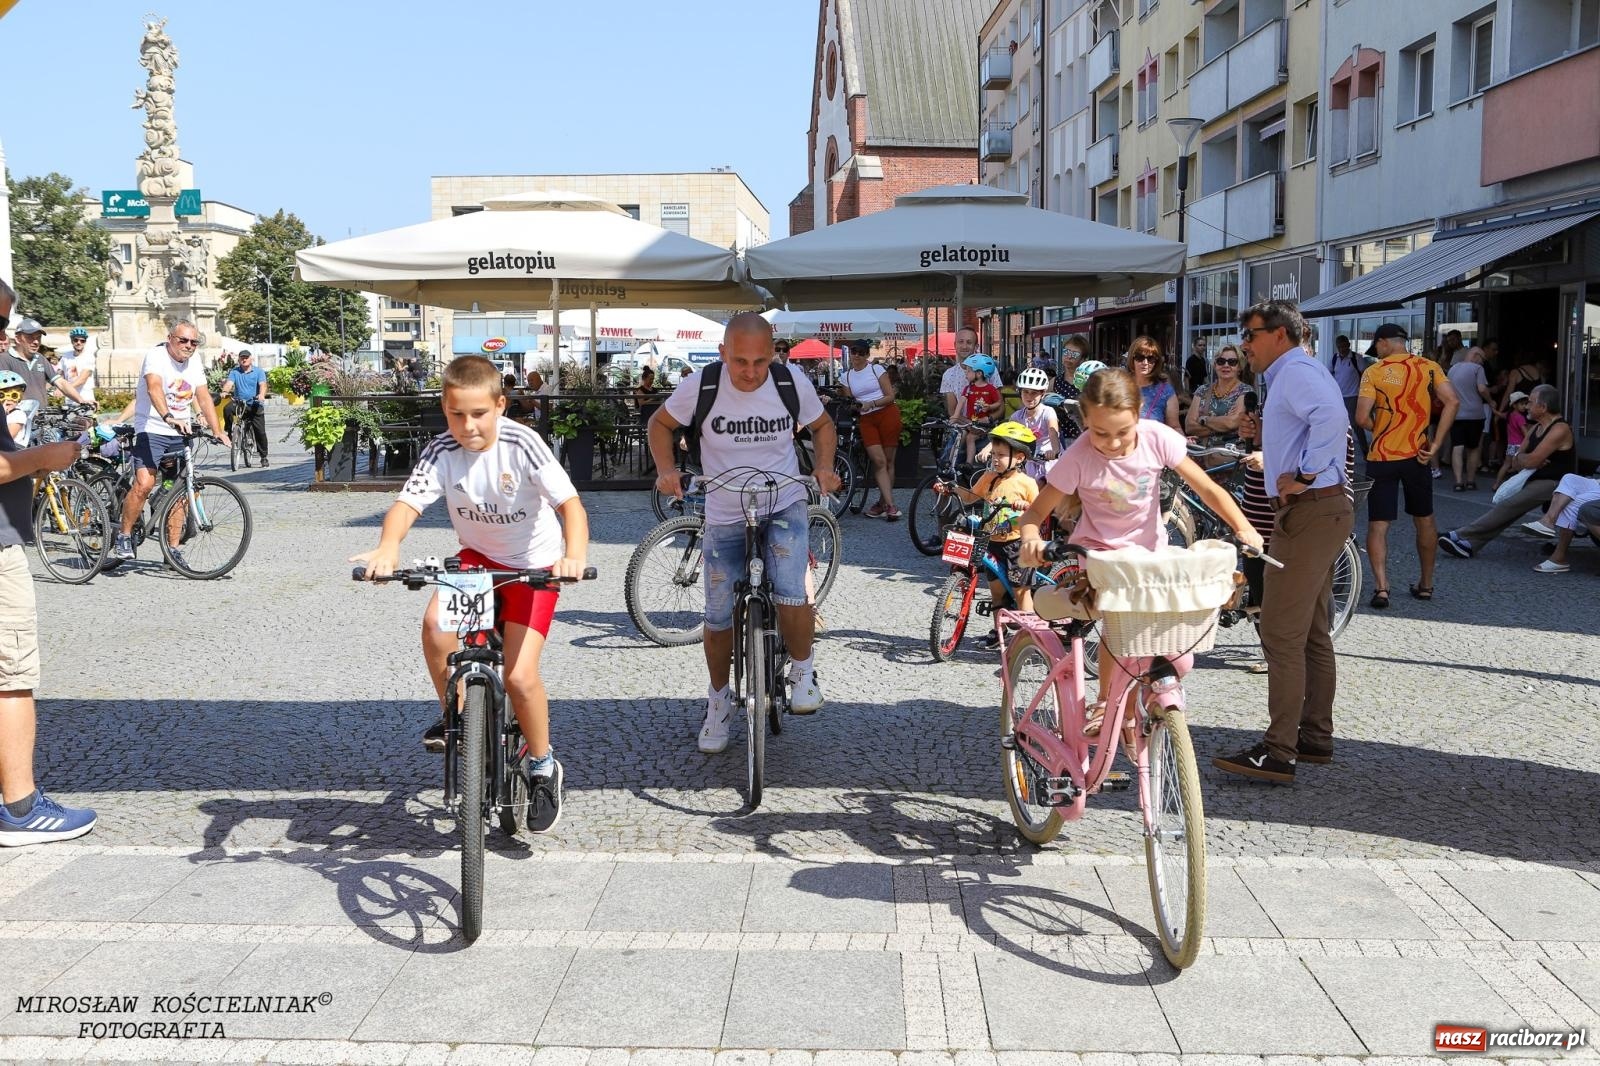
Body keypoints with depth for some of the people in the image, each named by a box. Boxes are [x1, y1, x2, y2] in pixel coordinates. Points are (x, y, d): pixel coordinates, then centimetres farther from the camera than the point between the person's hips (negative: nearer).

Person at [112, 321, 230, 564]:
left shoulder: (195, 364, 9)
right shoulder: (156, 357, -12)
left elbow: (204, 399, 6)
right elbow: (154, 388, -29)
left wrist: (218, 431, -6)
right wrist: (169, 417, -46)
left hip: (180, 433, 6)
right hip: (151, 431, -6)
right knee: (144, 484, -20)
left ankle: (172, 549, 12)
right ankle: (124, 536, -3)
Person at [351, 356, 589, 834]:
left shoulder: (522, 445, -23)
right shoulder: (442, 452, -15)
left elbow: (570, 503, -30)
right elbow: (406, 503, -27)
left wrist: (575, 555, -50)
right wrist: (387, 548, -49)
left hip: (533, 564, -3)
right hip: (478, 556, 3)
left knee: (519, 676, -14)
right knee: (436, 624, -26)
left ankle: (543, 767, 13)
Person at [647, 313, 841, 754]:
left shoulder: (793, 384, -12)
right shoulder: (700, 386, -15)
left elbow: (822, 425, 7)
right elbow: (660, 423, 2)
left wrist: (824, 467, -10)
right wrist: (666, 470, -14)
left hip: (784, 507, -1)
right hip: (724, 518, 1)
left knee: (791, 595, -23)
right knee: (719, 618, 3)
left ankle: (802, 670, 6)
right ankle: (719, 701, 28)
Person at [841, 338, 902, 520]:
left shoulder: (877, 370, 2)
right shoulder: (846, 377, 13)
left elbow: (890, 396, -3)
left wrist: (872, 403, -15)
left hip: (887, 414, -2)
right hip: (866, 419, 2)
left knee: (888, 461, -1)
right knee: (879, 460, -13)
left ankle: (882, 504, 8)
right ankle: (890, 505, -16)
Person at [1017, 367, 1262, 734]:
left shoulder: (1156, 438, -18)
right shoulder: (1078, 458, -22)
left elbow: (1206, 488, -13)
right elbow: (1037, 511, -17)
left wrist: (1243, 528, -27)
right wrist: (1031, 539, -40)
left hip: (1149, 549, 3)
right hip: (1099, 551, -2)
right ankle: (1106, 704, -4)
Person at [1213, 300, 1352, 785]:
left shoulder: (1296, 370, -12)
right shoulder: (1290, 374, 21)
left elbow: (1332, 416, -32)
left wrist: (1304, 475, -26)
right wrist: (1266, 435, 10)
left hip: (1309, 511, -11)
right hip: (1321, 511, 11)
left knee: (1282, 635, -9)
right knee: (1312, 633, 16)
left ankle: (1278, 753, -6)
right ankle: (1316, 736, 25)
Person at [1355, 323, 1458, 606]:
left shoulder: (1374, 372, -8)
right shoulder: (1429, 367, 1)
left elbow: (1362, 418, -16)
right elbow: (1451, 401, -10)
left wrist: (1379, 429, 6)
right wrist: (1435, 445, -8)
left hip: (1381, 458, -3)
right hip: (1416, 455, 3)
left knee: (1378, 525, 2)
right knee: (1424, 521, 18)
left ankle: (1381, 587, -8)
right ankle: (1426, 584, 26)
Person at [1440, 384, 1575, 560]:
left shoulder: (1559, 429, -14)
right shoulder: (1535, 429, 16)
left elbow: (1531, 461, -21)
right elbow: (1515, 464, 16)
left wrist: (1520, 457, 2)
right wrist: (1525, 459, -7)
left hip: (1554, 484, -9)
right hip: (1536, 480, 9)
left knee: (1508, 506, -22)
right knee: (1504, 506, -12)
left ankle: (1460, 536, -28)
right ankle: (1470, 543, -25)